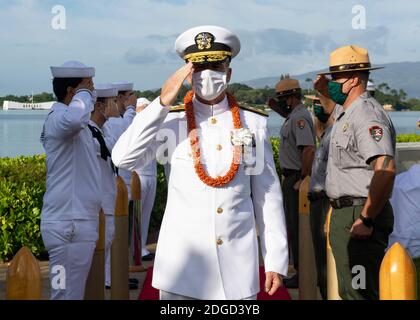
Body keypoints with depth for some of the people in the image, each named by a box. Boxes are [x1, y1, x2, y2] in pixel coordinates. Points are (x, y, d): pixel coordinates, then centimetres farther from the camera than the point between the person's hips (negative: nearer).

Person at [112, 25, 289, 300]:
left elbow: (268, 195, 4)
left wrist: (276, 261, 3)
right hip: (181, 263, -1)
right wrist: (162, 103, -15)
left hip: (238, 263, 1)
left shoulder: (254, 122, 4)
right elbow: (123, 159, -14)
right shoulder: (169, 120, 1)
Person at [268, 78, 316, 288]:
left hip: (296, 178, -11)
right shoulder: (295, 115, 13)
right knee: (294, 225, 16)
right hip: (292, 177, 11)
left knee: (297, 226, -5)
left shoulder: (299, 117, -19)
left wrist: (303, 179, -24)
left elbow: (309, 149, -28)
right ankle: (301, 270, 25)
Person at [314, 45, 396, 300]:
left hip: (359, 217, -11)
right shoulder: (347, 113, 14)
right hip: (344, 213, 11)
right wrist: (325, 92, 24)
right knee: (348, 290, 18)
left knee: (359, 292, -9)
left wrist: (366, 219, -27)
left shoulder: (367, 114, -19)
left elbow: (385, 169, -30)